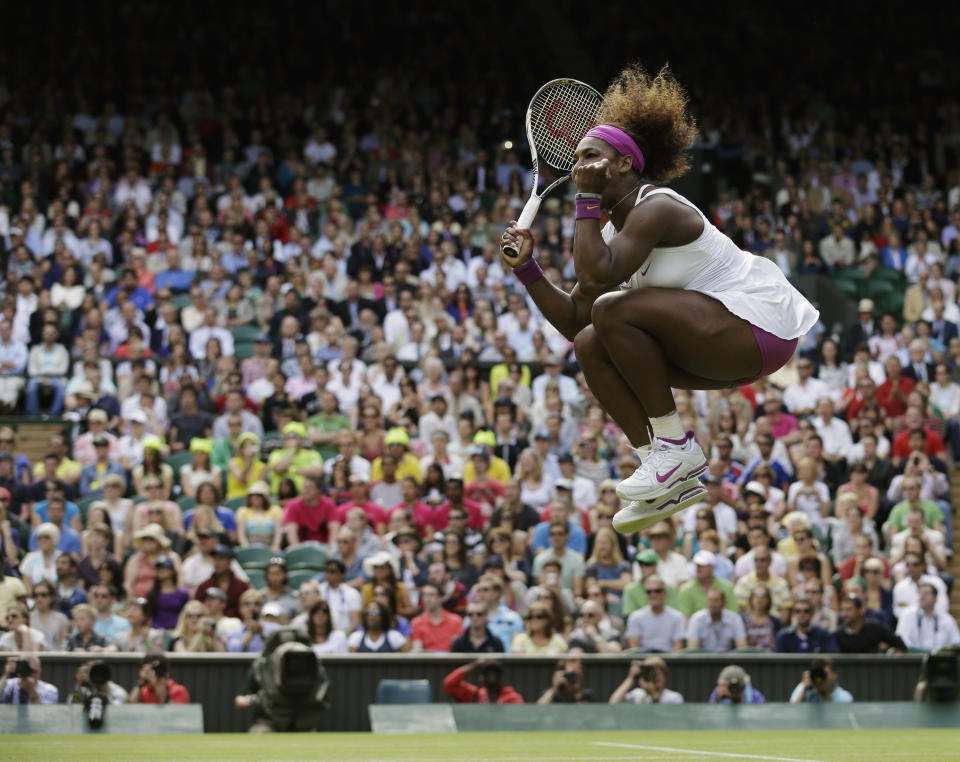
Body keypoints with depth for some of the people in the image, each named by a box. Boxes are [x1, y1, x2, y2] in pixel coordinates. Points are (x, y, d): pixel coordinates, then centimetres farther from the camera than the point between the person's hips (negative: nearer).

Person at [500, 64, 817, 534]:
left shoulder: (656, 208, -16)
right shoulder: (614, 229, 12)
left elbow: (595, 276, -31)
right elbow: (573, 321, 12)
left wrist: (588, 198, -19)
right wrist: (526, 269, 1)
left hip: (760, 324, -10)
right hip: (721, 352, 10)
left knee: (614, 310, -23)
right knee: (591, 346, 2)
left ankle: (677, 446, -13)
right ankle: (667, 473, -1)